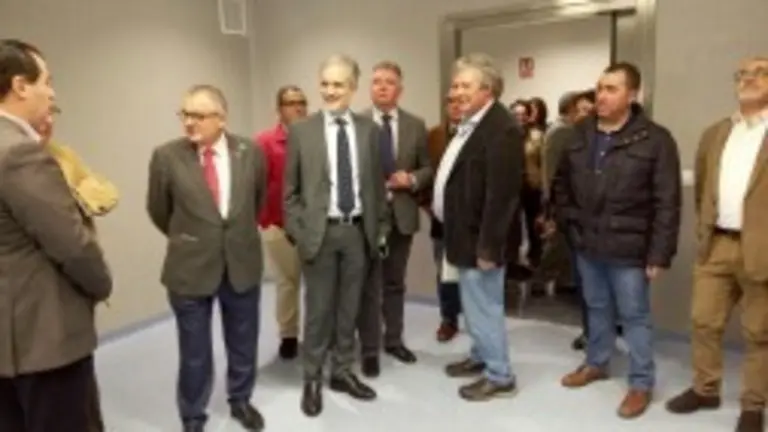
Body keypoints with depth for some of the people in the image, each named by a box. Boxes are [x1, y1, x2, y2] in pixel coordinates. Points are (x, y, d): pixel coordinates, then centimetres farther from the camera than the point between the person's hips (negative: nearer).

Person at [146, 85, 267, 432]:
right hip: (190, 269, -2)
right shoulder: (167, 156, -9)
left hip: (243, 264, 2)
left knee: (243, 344, 19)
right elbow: (159, 211, 5)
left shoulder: (250, 152, -4)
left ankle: (240, 400, 43)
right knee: (194, 354, 11)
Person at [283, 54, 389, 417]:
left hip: (358, 231, 2)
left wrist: (380, 229, 6)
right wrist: (298, 233, -7)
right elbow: (290, 191, 0)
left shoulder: (368, 129, 4)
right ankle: (312, 380, 24)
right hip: (320, 232, -2)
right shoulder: (301, 131, -2)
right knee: (318, 310, 7)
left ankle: (343, 373, 30)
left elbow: (376, 184, 8)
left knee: (349, 308, 13)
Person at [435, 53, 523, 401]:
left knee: (484, 306, 2)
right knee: (473, 304, 22)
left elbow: (501, 194, -25)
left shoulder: (502, 129, -21)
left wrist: (487, 246, -24)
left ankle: (500, 376, 19)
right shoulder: (469, 124, 11)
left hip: (479, 237, -10)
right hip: (464, 232, 10)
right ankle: (481, 356, 40)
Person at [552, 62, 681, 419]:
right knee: (597, 308, 20)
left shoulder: (655, 139, -11)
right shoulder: (579, 134, 4)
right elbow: (562, 184, 14)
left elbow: (667, 203, -12)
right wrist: (568, 223, 5)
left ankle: (641, 383, 23)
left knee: (635, 316, 8)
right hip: (587, 245, 5)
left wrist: (660, 253, -14)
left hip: (629, 249, -5)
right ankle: (596, 363, 39)